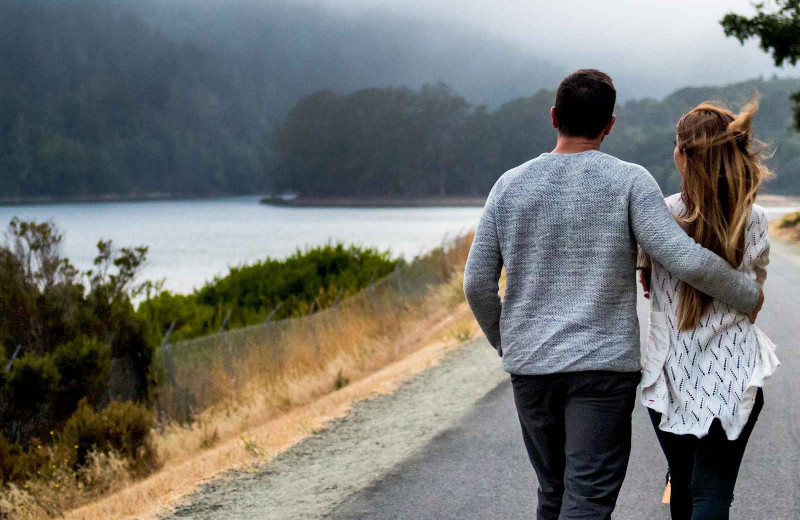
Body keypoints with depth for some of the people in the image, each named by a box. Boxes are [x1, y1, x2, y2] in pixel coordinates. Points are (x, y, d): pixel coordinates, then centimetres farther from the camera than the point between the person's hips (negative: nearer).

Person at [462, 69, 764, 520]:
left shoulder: (510, 185, 4)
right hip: (603, 365, -4)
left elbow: (477, 283, 5)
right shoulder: (628, 182, -6)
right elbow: (687, 260, -15)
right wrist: (749, 296, 3)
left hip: (531, 365, 4)